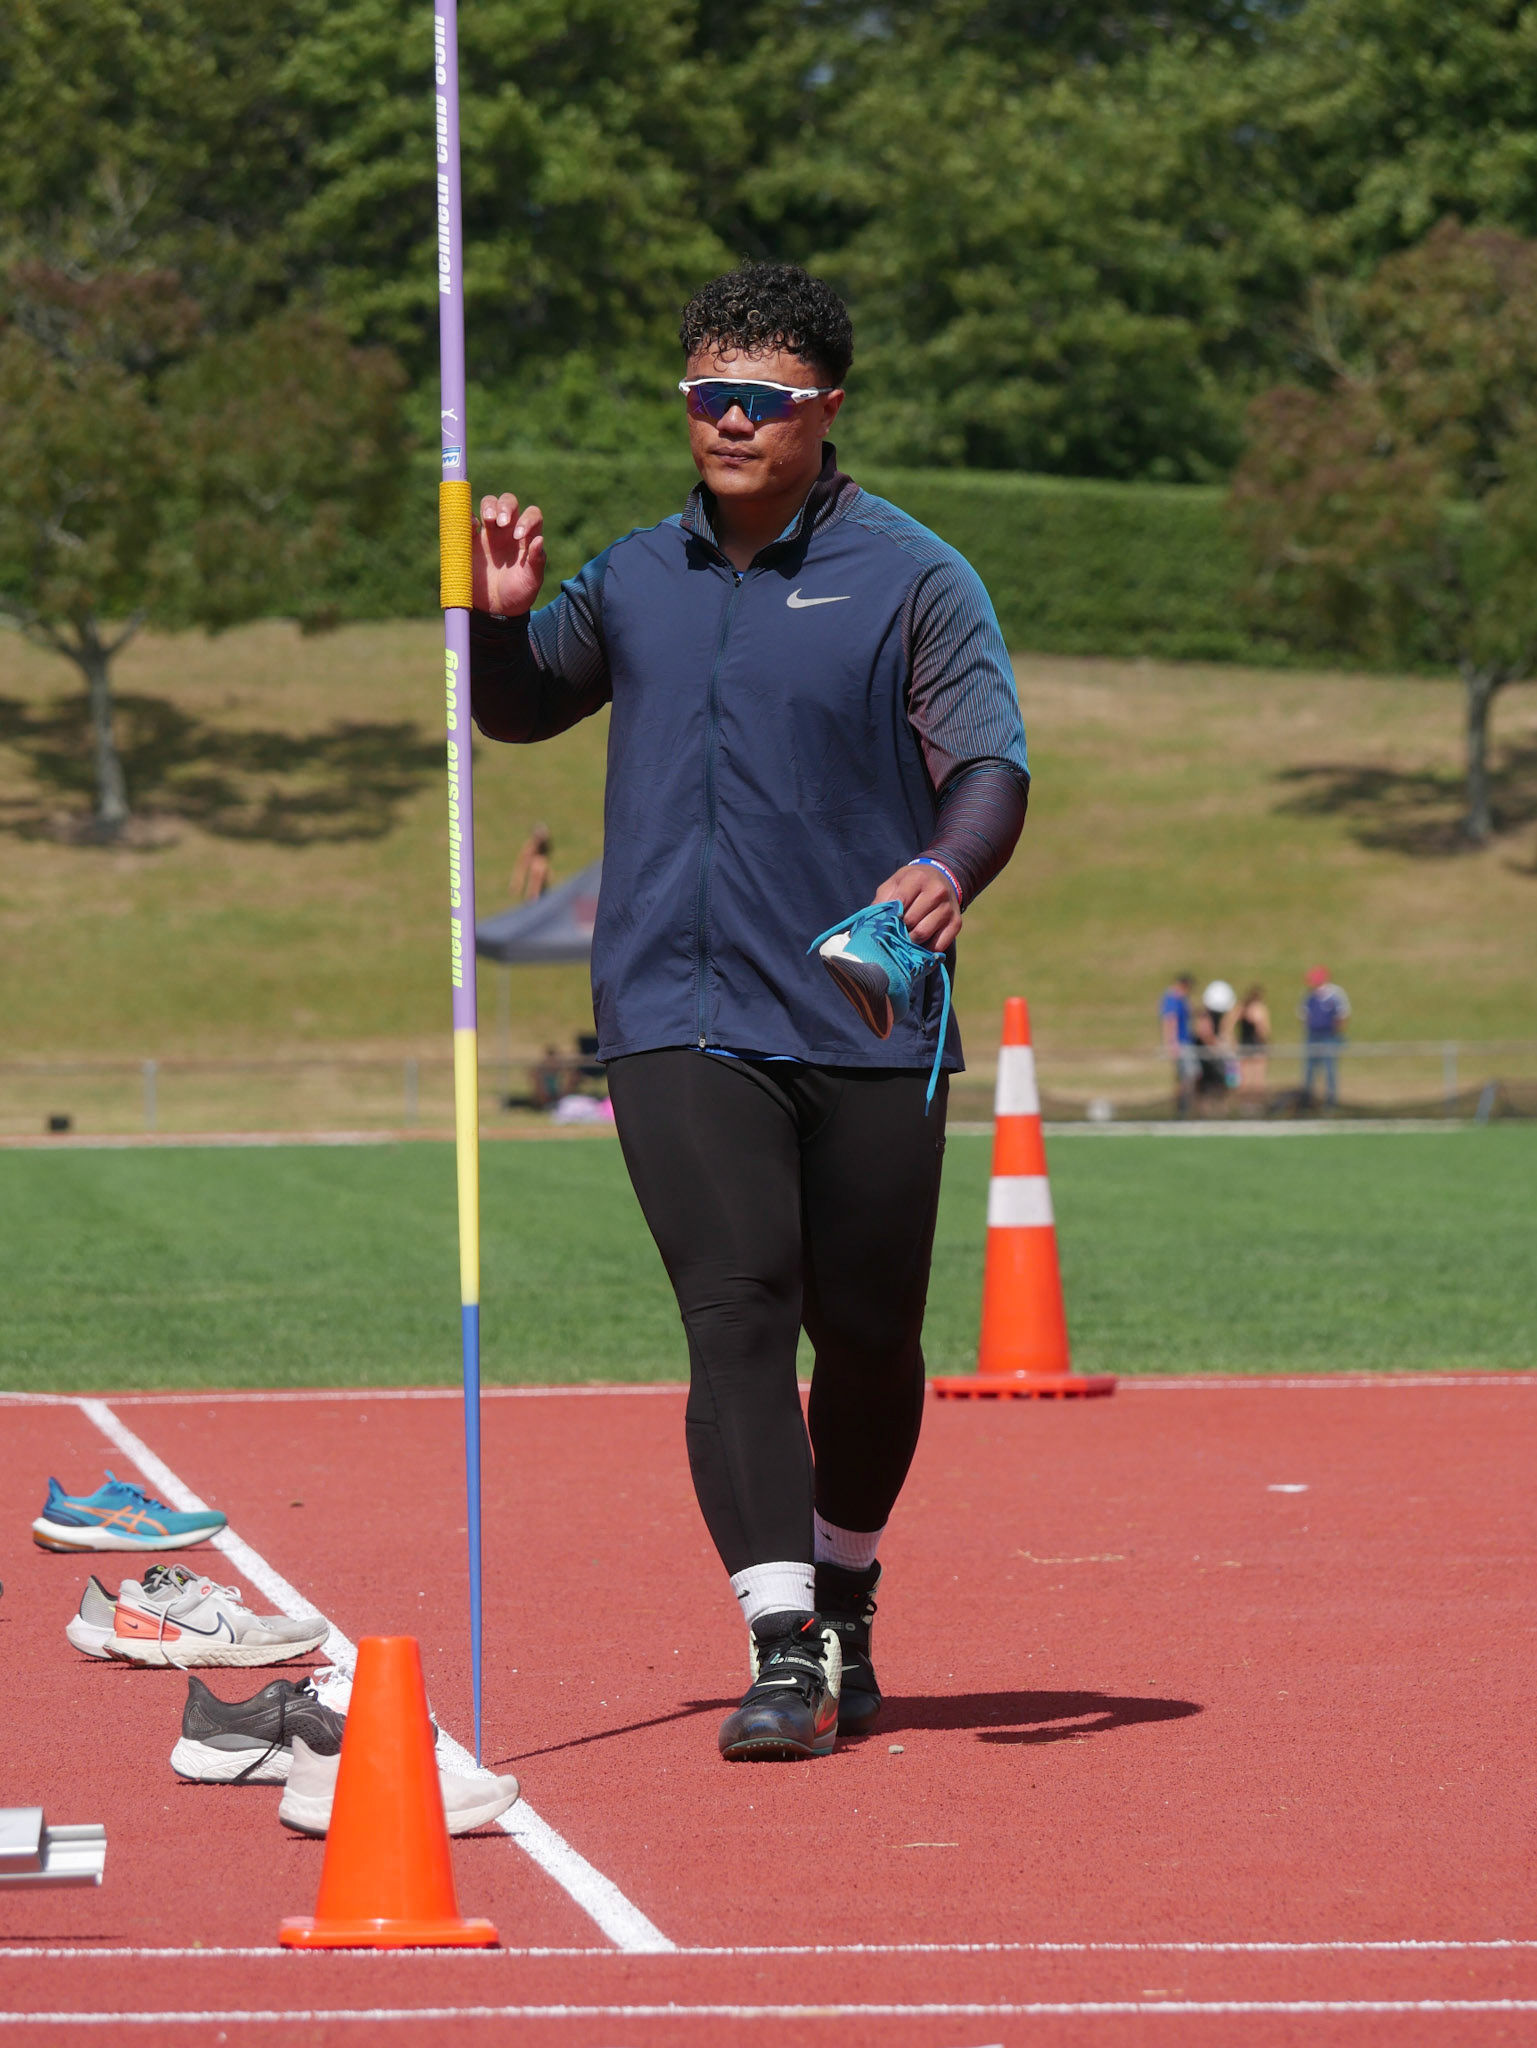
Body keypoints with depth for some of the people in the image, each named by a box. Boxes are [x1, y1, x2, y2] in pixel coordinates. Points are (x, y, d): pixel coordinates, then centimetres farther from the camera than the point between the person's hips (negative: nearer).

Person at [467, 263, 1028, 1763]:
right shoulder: (638, 579, 12)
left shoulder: (910, 578, 0)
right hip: (678, 1023, 1)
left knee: (867, 1334, 9)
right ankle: (782, 1655, -17)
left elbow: (990, 761, -9)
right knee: (736, 1315, -13)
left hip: (866, 1022, -1)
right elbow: (519, 707, 25)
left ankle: (844, 1610, 32)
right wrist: (495, 619, 3)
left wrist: (951, 867, -31)